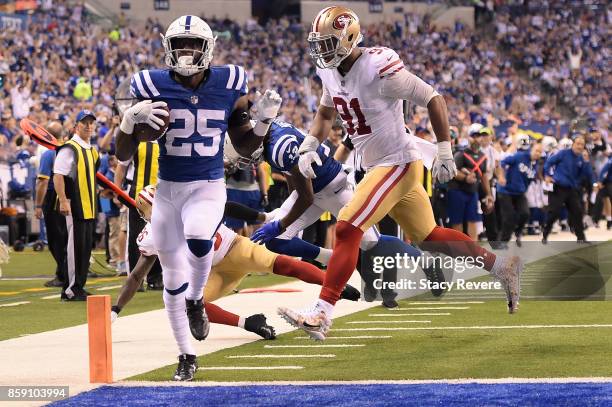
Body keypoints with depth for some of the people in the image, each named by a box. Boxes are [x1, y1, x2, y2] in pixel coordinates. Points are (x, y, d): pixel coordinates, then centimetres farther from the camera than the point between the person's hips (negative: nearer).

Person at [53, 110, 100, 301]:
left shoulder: (92, 150, 18)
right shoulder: (70, 148, -10)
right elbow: (58, 175, -18)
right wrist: (63, 201, -26)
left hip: (89, 207, 9)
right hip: (74, 206, -9)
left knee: (86, 247, 11)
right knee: (75, 247, -8)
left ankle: (79, 287, 18)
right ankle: (70, 290, -4)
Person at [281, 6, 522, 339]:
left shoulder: (379, 69, -23)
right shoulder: (330, 71, 2)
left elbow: (432, 99, -16)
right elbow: (325, 113, 22)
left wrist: (444, 152, -15)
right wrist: (309, 146, 5)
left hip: (399, 164, -9)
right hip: (377, 167, 9)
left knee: (347, 230, -18)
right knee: (429, 236, 19)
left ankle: (320, 315, -19)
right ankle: (503, 268, 32)